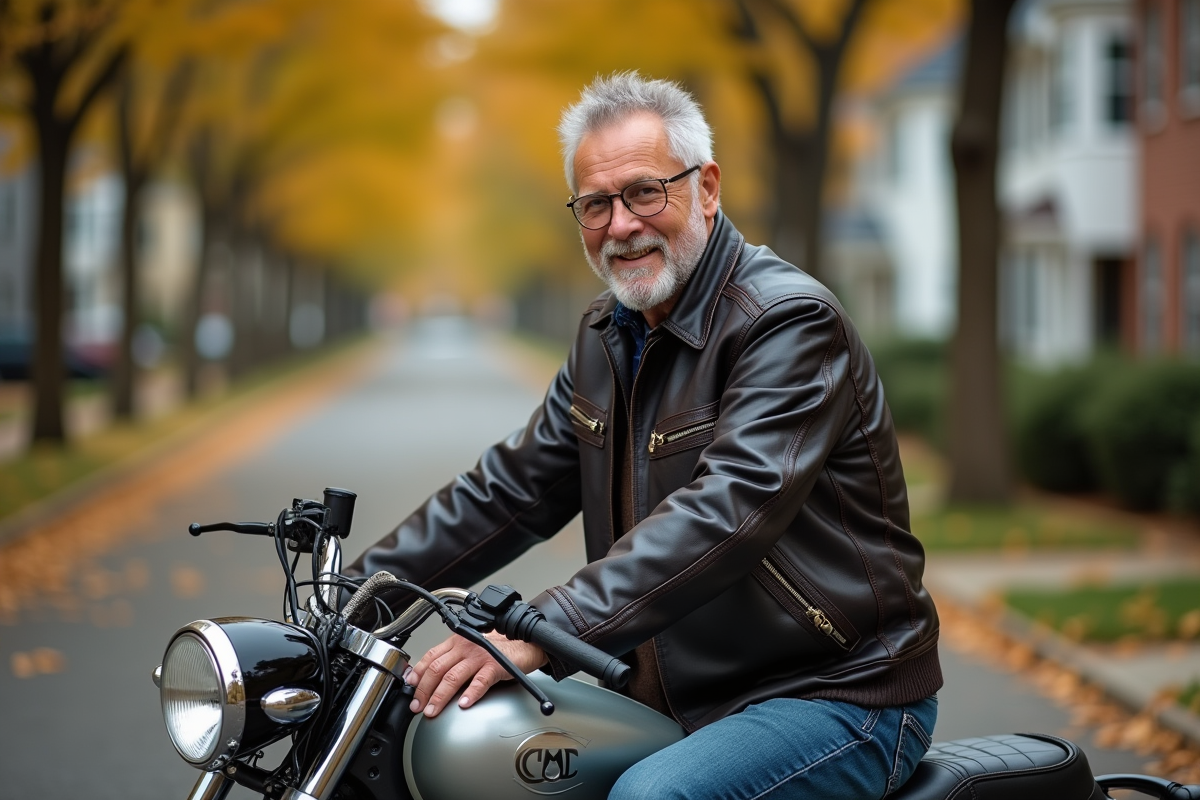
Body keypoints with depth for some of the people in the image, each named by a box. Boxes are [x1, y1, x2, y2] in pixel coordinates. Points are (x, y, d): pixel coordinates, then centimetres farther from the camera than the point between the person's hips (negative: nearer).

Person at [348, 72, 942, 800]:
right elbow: (512, 488, 15)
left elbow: (728, 510, -30)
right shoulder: (608, 337, 12)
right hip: (683, 703, 8)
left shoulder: (791, 322, -17)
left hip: (840, 696, -8)